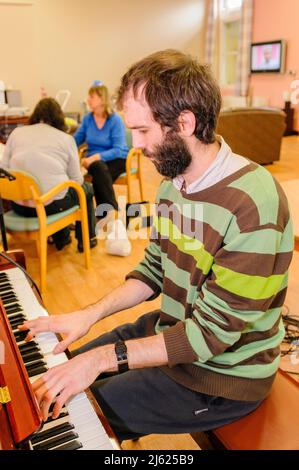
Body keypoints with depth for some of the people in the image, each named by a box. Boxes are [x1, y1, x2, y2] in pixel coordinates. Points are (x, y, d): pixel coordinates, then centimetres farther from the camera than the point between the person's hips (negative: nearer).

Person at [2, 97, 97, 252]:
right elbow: (76, 180, 3)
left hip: (18, 205, 4)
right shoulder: (66, 138, 1)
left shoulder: (16, 133, 8)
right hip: (52, 205, -4)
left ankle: (61, 239, 42)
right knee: (86, 188, 26)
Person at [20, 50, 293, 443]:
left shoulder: (253, 204, -30)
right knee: (60, 372, 15)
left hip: (223, 374, -7)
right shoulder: (174, 181, -1)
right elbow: (154, 269, 7)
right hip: (170, 330, 8)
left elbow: (213, 330, -27)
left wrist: (105, 357, -26)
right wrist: (91, 314, -5)